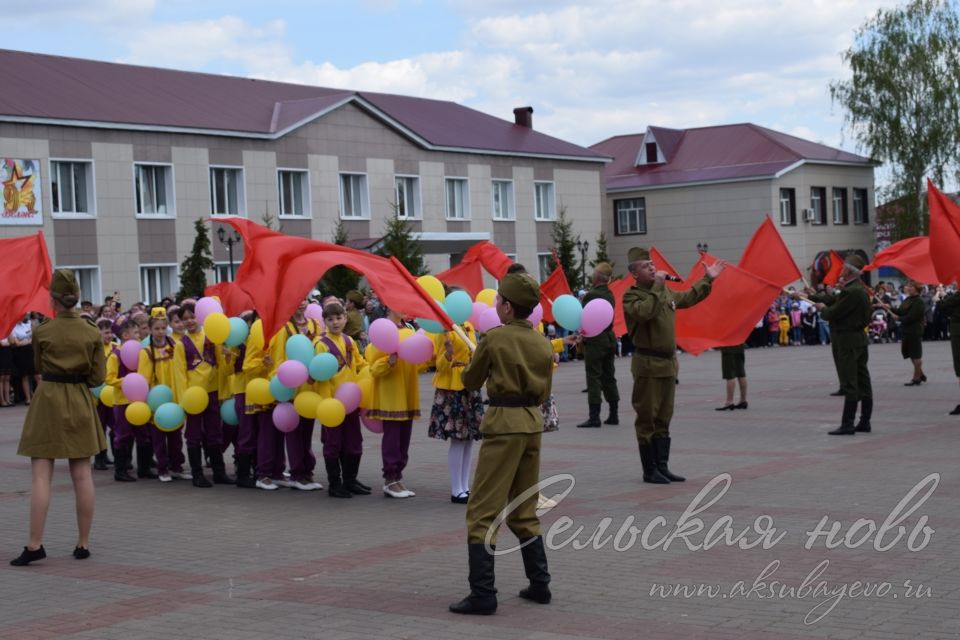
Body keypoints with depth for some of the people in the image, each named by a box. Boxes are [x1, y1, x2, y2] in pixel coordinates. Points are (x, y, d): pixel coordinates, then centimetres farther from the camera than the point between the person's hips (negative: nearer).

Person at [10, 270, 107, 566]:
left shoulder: (42, 332, -7)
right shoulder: (92, 333, -3)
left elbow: (39, 367, 8)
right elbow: (98, 377, -1)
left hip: (48, 400, -2)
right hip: (80, 403, 3)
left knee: (41, 475, -2)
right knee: (82, 476, 6)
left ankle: (35, 545, -7)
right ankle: (83, 544, 11)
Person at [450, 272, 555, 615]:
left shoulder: (495, 337, -10)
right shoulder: (542, 343, 7)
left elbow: (470, 381, 3)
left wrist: (480, 364, 22)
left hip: (504, 423, -7)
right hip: (533, 422, 7)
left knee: (482, 513, -3)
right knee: (524, 511, 19)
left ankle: (482, 594, -7)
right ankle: (539, 585, 21)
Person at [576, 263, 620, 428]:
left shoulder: (591, 295, -16)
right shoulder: (610, 294, 8)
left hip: (595, 340, -7)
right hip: (609, 339, 8)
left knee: (594, 379, -5)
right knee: (609, 378, 12)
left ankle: (594, 417, -7)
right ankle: (613, 415, 15)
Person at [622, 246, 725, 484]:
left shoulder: (666, 292, 13)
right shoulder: (631, 296, -10)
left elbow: (688, 298, 30)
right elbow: (644, 312, -30)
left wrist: (707, 279, 28)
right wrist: (656, 288, -23)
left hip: (668, 363, 8)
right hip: (648, 365, -8)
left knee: (664, 419, 12)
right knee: (647, 419, -2)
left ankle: (662, 467, 17)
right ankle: (650, 471, 3)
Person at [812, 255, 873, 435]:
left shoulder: (851, 292, -21)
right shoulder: (860, 289, 11)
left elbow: (833, 314, -18)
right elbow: (836, 301, 14)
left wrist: (823, 309, 3)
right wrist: (812, 297, 16)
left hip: (848, 341, -10)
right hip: (860, 340, 10)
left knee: (850, 384, -8)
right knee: (862, 382, 10)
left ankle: (847, 425, -6)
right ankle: (864, 422, 15)